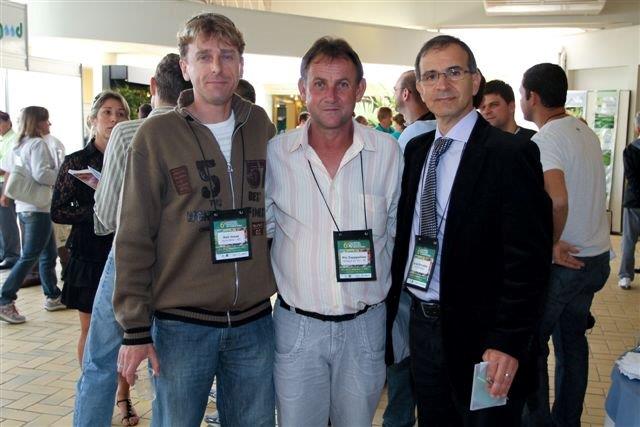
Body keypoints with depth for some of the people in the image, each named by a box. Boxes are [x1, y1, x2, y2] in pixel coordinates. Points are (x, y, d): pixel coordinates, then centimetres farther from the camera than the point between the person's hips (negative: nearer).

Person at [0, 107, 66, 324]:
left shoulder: (18, 145, 14)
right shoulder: (37, 144, -13)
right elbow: (41, 174, -25)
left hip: (24, 207, 10)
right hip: (38, 208, -9)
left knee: (48, 254, 17)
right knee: (29, 257, -5)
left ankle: (53, 297, 25)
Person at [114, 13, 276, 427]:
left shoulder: (260, 125, 5)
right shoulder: (157, 135, -5)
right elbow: (134, 240, -5)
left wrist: (285, 285, 12)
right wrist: (135, 329, -7)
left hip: (255, 322, 3)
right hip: (181, 325, -3)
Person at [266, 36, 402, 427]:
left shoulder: (387, 152, -4)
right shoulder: (276, 153, -6)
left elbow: (397, 230, 7)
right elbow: (260, 230, 6)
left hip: (365, 325, 1)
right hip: (296, 323, 0)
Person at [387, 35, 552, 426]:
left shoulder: (510, 154, -14)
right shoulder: (416, 149, 7)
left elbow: (528, 258, -17)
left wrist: (507, 343, -20)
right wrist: (389, 305, 7)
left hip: (478, 335, -6)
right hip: (422, 323, 6)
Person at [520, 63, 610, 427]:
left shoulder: (544, 140, -19)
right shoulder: (587, 132, 8)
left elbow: (556, 200, -34)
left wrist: (550, 245, -20)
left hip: (562, 260, -8)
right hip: (596, 257, 8)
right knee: (572, 341, 18)